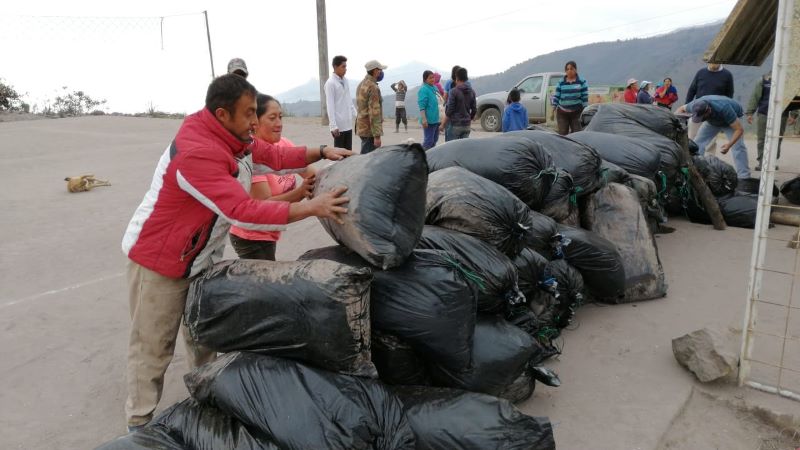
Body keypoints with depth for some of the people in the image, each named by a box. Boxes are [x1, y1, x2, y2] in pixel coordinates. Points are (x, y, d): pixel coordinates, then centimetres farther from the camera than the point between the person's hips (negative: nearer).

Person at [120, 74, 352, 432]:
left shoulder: (228, 135, -4)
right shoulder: (197, 153, -33)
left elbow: (274, 156, 6)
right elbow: (242, 211, -39)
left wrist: (321, 153, -8)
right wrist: (312, 207, -39)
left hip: (201, 258, 9)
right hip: (160, 260, -9)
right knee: (153, 348, 4)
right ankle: (141, 424, 19)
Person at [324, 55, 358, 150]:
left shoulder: (345, 81, 12)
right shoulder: (330, 83, -11)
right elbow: (330, 106, -14)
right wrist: (333, 126, -19)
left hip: (348, 124, 7)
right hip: (339, 125, -7)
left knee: (348, 151, 12)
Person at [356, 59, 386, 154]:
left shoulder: (361, 84, 11)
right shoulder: (373, 87, -17)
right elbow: (374, 113, -22)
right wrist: (377, 135, -22)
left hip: (362, 127, 9)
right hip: (370, 130, -9)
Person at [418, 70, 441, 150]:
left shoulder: (434, 88, 13)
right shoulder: (423, 90, -13)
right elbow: (422, 106, -19)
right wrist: (424, 120, -26)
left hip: (436, 119, 9)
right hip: (429, 121, -9)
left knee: (434, 139, 16)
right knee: (428, 141, -7)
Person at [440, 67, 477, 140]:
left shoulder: (454, 91, -12)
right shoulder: (472, 92, 6)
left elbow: (449, 110, -14)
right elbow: (474, 110, 9)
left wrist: (442, 125, -7)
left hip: (455, 125, -5)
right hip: (466, 125, 5)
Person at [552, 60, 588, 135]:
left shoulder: (582, 82, 3)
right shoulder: (561, 83, 6)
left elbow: (585, 97, 2)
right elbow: (556, 96, 6)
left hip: (576, 112, -1)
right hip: (562, 112, 1)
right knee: (562, 134, -1)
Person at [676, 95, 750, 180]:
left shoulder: (723, 108, -44)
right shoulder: (695, 106, -32)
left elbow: (739, 129, -39)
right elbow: (682, 109, -9)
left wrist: (729, 145, -53)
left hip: (733, 120, -4)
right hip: (713, 121, 4)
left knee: (738, 146, -20)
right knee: (698, 143, -7)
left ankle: (744, 178, -18)